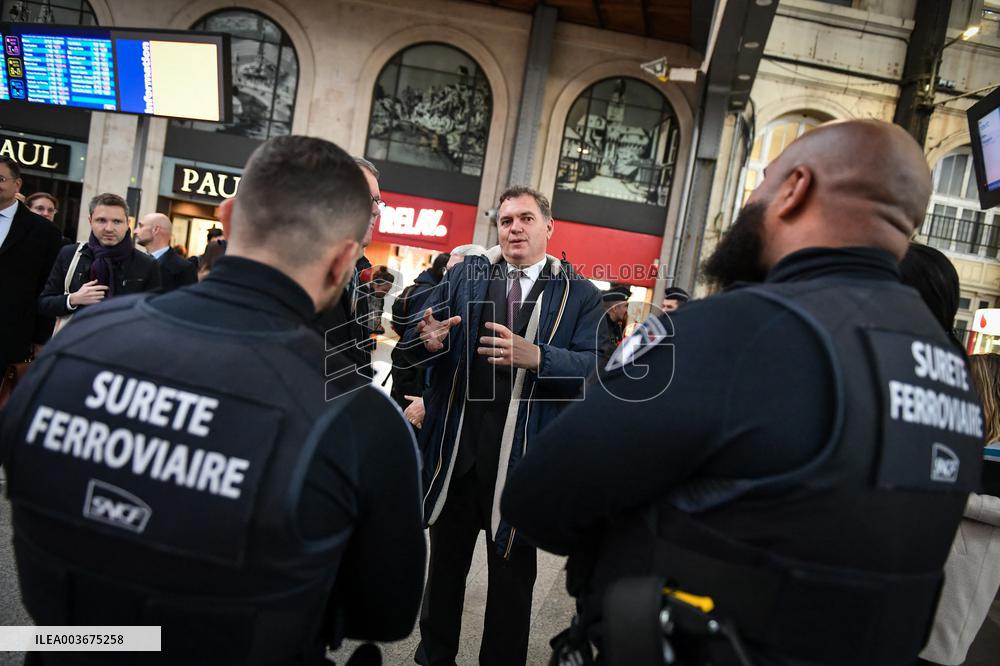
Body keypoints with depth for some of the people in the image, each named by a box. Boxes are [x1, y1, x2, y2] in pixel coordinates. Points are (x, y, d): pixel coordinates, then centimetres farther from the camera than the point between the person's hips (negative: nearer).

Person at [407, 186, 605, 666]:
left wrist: (536, 357, -28)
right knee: (445, 560, 20)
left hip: (522, 455, -2)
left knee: (512, 573, 15)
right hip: (455, 447, 3)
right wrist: (429, 339, -22)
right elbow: (419, 330, 2)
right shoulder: (466, 274, 7)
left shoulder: (579, 294, -1)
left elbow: (596, 365, -12)